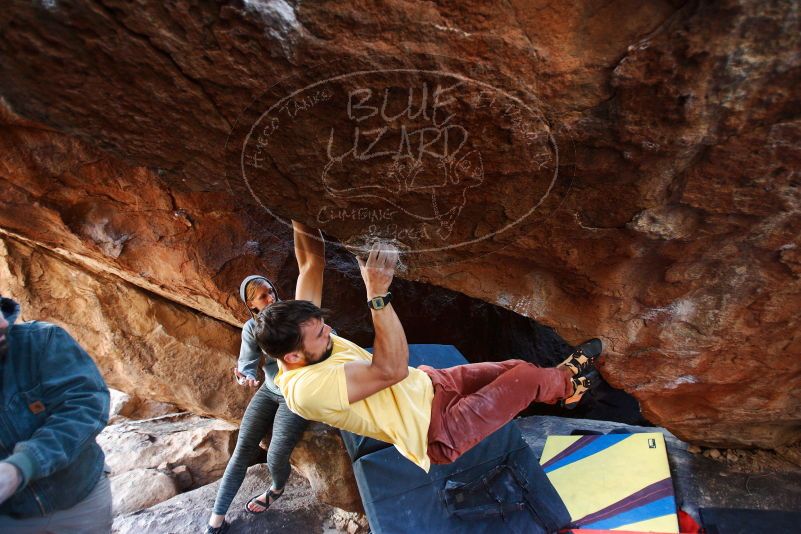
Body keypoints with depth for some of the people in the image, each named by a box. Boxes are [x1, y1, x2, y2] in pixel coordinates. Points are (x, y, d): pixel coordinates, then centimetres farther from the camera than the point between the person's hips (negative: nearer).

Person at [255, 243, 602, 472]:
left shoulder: (295, 339, -7)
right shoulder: (308, 388, -32)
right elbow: (392, 369, -36)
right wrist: (378, 294, -41)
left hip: (427, 383, 8)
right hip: (436, 429, -8)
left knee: (517, 367, 14)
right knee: (528, 377, 4)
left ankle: (561, 379, 45)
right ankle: (567, 384, 37)